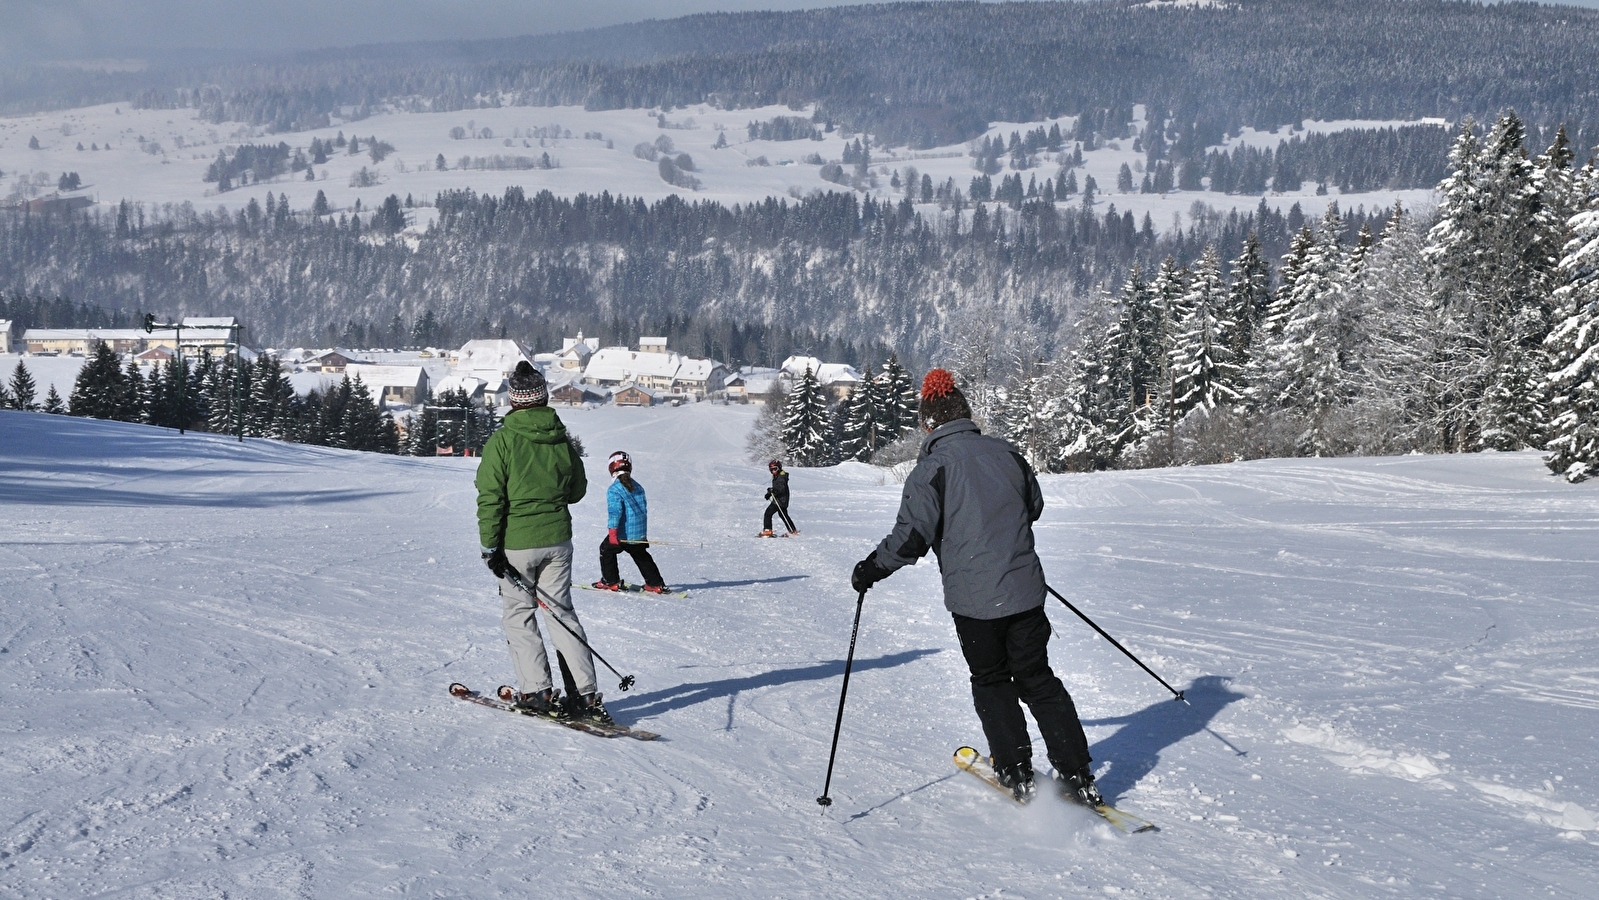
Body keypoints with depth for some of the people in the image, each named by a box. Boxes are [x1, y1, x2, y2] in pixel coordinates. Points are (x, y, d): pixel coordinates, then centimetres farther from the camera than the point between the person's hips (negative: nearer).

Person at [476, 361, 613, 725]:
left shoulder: (502, 440, -10)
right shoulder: (561, 438, 1)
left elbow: (490, 498, -12)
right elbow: (577, 490, 13)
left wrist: (491, 547, -8)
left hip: (516, 543, -4)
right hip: (557, 539, 4)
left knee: (518, 616, 9)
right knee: (562, 613, 10)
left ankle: (537, 692, 6)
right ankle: (586, 694, 5)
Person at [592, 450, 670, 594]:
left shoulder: (614, 489, -14)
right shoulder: (638, 487, 9)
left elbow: (615, 511, -23)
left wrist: (612, 531, -24)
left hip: (623, 533, -6)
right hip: (640, 533, 7)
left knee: (606, 550, 16)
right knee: (641, 556, 21)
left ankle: (611, 582, 15)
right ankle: (656, 584, 18)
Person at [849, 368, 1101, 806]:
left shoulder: (932, 467, -11)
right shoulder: (1005, 453, 6)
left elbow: (912, 536, -17)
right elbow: (1034, 506, 20)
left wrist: (871, 569, -3)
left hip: (974, 598, -4)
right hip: (1024, 589, 4)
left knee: (992, 683, 15)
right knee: (1038, 680, 14)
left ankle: (1016, 774, 15)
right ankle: (1076, 775, 11)